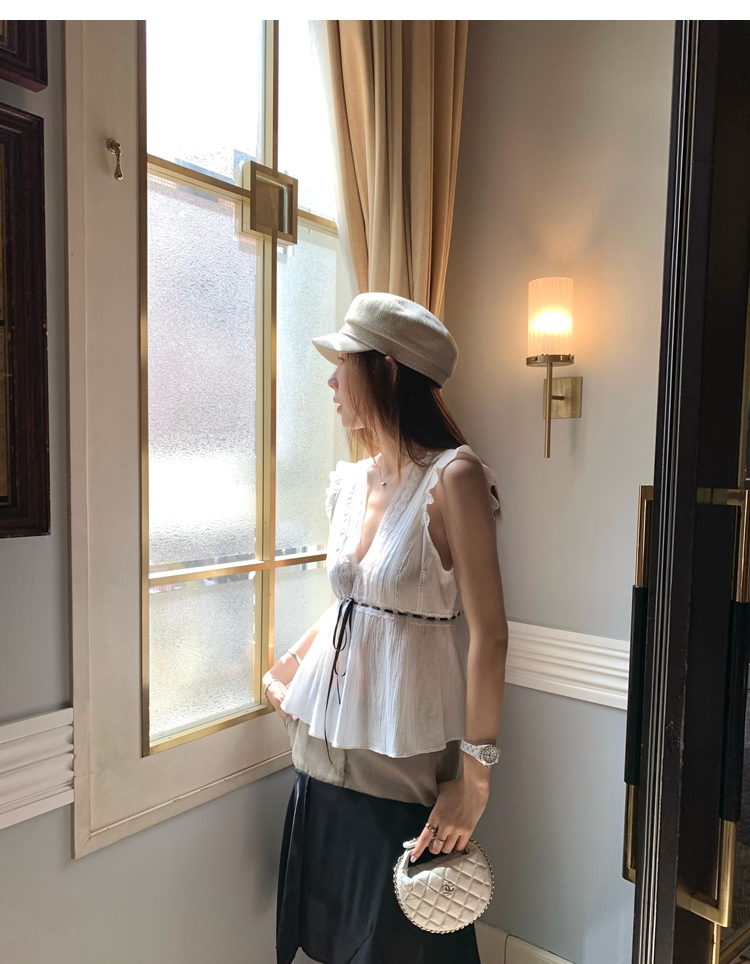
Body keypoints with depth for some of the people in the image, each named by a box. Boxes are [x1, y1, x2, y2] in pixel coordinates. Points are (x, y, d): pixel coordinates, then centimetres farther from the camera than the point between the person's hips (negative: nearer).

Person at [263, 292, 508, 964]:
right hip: (328, 741, 6)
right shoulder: (353, 482, 4)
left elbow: (489, 636, -18)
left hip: (405, 757, -6)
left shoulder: (453, 478, -17)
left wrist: (475, 775, -16)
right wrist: (289, 667, 15)